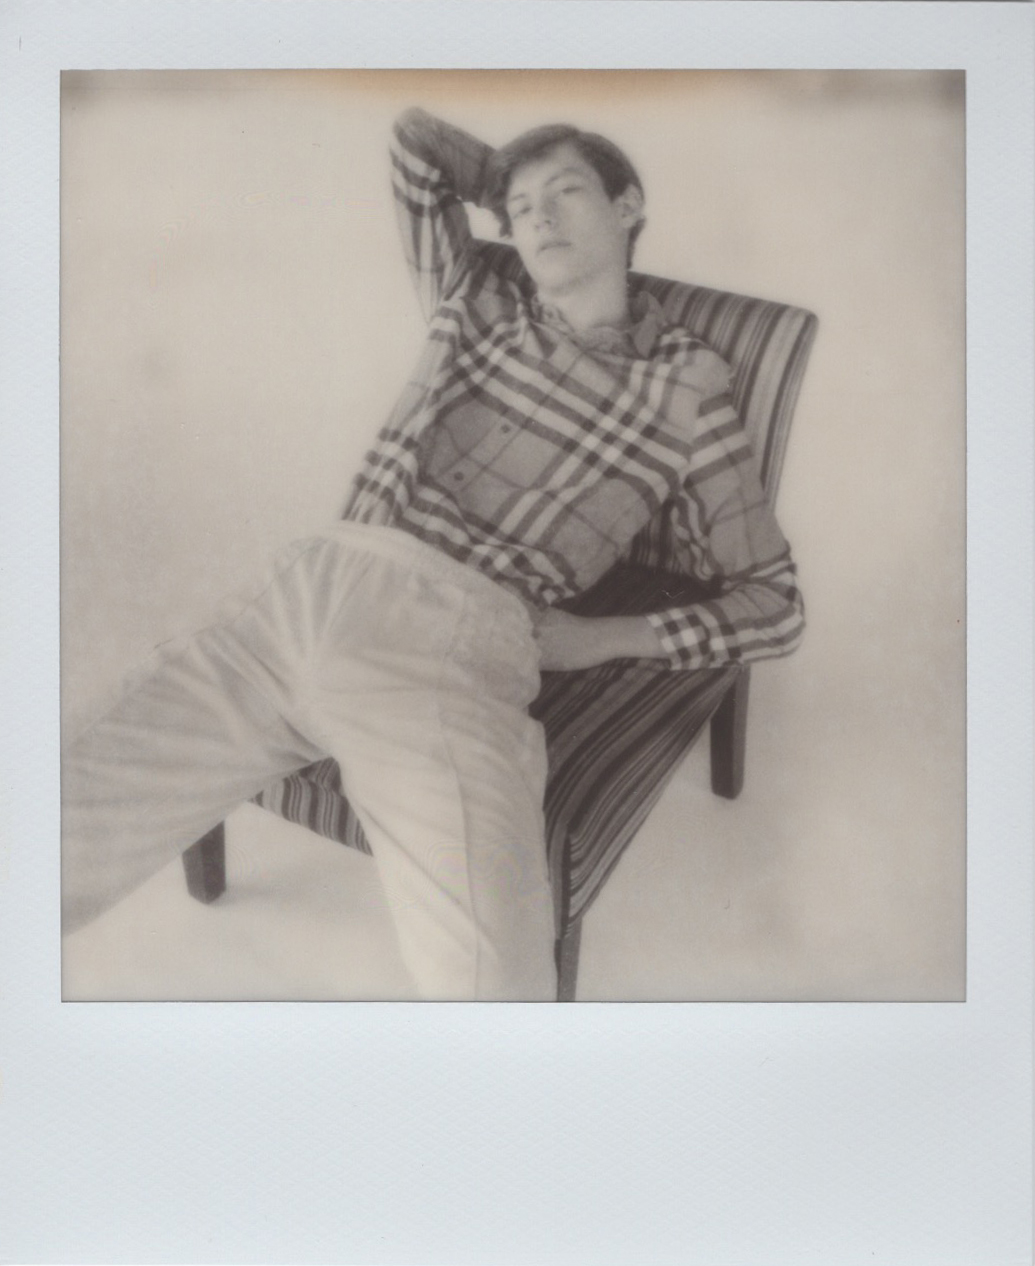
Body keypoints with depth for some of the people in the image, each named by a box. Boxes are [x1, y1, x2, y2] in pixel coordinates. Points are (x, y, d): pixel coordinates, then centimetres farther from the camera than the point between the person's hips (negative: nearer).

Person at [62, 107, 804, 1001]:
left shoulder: (686, 385, 13)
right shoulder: (479, 303, 24)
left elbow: (773, 602, 12)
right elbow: (416, 138, 38)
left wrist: (612, 637, 0)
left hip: (459, 647, -3)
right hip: (312, 588, 4)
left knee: (491, 986, -27)